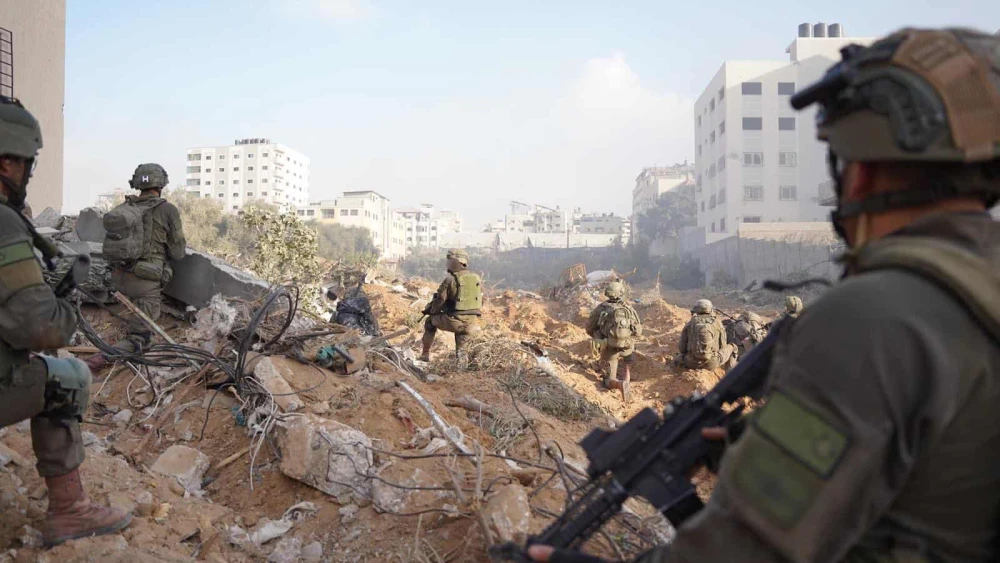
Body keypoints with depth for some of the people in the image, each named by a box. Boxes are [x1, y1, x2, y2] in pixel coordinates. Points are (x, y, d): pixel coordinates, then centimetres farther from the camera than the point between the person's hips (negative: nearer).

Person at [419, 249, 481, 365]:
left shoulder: (450, 279, -8)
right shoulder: (476, 278, 8)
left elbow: (439, 300, -4)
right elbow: (480, 302, 15)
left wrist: (431, 311, 16)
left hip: (454, 322, -4)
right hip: (472, 324, 5)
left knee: (430, 321, 23)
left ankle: (426, 354, 26)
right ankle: (461, 352, 23)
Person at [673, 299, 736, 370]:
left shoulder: (689, 324, 10)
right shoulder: (717, 322, 7)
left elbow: (682, 348, 10)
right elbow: (722, 347, 14)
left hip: (692, 362, 1)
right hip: (711, 363, -1)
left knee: (677, 358, 33)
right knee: (731, 347, 26)